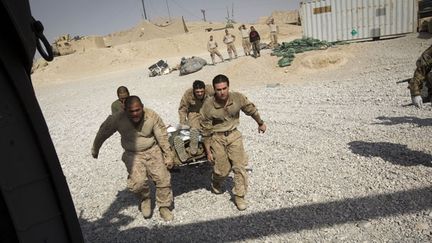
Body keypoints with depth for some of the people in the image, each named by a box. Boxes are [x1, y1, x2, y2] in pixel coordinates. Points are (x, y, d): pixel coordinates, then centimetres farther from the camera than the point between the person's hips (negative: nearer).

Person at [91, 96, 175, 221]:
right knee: (138, 181, -22)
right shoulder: (117, 119, -20)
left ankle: (164, 207, 17)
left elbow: (162, 136, -7)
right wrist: (95, 149, 15)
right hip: (133, 155, -1)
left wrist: (168, 156, -2)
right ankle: (145, 198, 13)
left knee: (163, 178, -6)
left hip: (152, 151, 1)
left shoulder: (152, 116, -19)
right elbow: (102, 133, -1)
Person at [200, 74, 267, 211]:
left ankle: (239, 196, 11)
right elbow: (206, 130, -10)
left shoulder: (238, 98, -15)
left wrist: (260, 123, 20)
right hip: (217, 138, -2)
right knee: (223, 169, 3)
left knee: (240, 166, -6)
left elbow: (251, 110, 6)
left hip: (234, 135, 2)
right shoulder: (208, 105, -20)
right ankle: (216, 183, 38)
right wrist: (208, 151, -6)